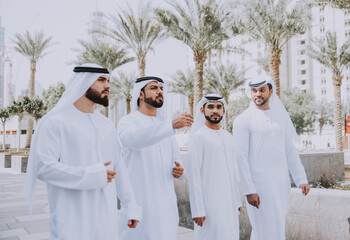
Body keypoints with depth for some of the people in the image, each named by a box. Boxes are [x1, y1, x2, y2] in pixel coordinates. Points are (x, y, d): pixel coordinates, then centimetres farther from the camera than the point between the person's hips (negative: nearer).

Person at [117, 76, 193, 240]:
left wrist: (178, 170, -2)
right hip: (140, 199, -5)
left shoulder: (164, 124, 16)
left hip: (166, 199, 6)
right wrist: (171, 125, -40)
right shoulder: (128, 121, -5)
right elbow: (134, 139, -29)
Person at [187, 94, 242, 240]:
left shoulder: (228, 137, 14)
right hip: (210, 205, -7)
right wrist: (197, 210, -16)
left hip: (229, 203, 7)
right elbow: (193, 174, -13)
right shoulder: (198, 136, -9)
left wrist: (237, 201, 16)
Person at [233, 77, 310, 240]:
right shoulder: (243, 120, -6)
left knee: (278, 227, 15)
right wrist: (249, 190, -15)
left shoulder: (281, 117, 12)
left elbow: (290, 151, 14)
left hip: (282, 183, 6)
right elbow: (241, 157, -10)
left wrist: (301, 179, 6)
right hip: (259, 183, -6)